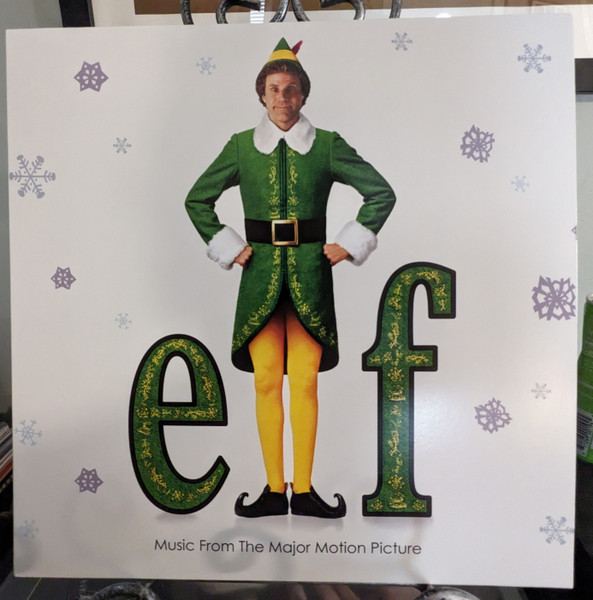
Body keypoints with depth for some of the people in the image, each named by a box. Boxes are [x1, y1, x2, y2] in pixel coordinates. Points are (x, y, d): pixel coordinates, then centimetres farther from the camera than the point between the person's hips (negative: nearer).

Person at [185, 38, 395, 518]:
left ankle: (304, 490, 13)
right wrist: (227, 248, 7)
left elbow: (382, 193, 9)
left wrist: (349, 245, 3)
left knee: (304, 383, 0)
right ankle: (274, 490, 14)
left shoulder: (327, 145, 4)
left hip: (310, 269, -1)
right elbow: (197, 199, 16)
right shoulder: (242, 146, 8)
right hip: (261, 271, 1)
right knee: (266, 382, 2)